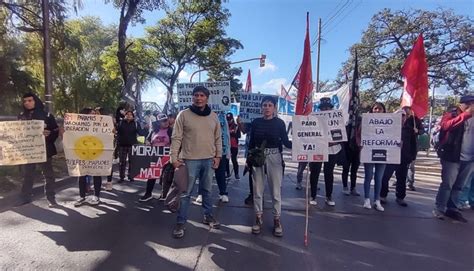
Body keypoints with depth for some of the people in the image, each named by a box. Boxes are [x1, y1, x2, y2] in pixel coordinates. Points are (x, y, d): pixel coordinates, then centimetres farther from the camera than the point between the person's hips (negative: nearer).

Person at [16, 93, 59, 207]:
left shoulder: (46, 115, -2)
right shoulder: (21, 116, 9)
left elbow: (56, 131, -4)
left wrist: (48, 135, -24)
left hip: (44, 150, -3)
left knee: (48, 175, 3)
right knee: (27, 174, 12)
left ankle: (51, 198, 11)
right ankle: (25, 197, 25)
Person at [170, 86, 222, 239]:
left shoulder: (213, 116, 6)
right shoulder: (184, 115, -4)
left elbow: (218, 138, 11)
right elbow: (176, 138, -6)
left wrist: (218, 156, 6)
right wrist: (174, 157, -11)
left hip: (209, 160, 4)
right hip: (190, 159, -3)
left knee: (207, 190, 16)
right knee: (186, 192, 3)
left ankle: (208, 216, 33)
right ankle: (181, 222, 16)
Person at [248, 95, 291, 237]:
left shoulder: (279, 123, 0)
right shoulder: (256, 122, 4)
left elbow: (286, 142, -1)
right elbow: (251, 143, 7)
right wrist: (249, 159, 4)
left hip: (274, 158, -1)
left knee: (275, 190, 3)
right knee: (257, 190, 7)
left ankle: (277, 220, 17)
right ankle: (258, 218, 21)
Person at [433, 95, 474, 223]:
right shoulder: (451, 115, 0)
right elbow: (446, 125, -22)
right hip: (452, 157, -5)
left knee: (459, 186, 10)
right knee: (447, 184, -2)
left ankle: (452, 209, 18)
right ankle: (439, 209, 7)